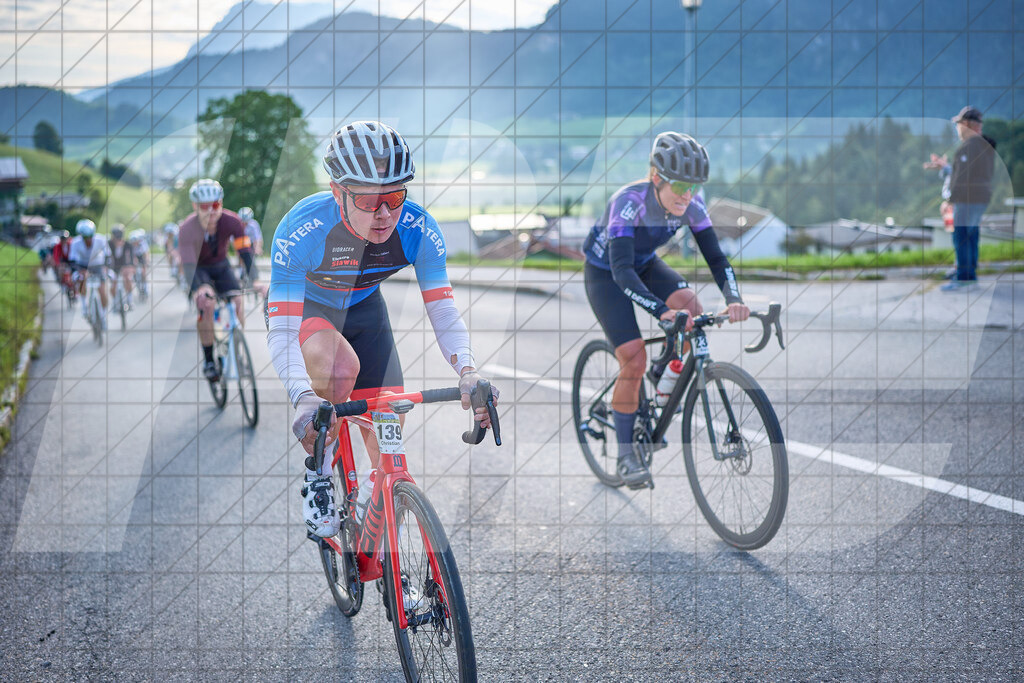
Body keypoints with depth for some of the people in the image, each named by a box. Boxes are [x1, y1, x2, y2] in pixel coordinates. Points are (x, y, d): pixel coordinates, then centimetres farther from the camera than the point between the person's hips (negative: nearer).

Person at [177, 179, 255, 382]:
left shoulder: (232, 221, -26)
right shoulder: (187, 229, -32)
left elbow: (246, 253, -28)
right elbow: (188, 265, -40)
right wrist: (198, 288, -59)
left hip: (221, 266, 3)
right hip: (198, 268, -3)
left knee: (237, 303, -18)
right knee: (207, 303, -27)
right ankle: (208, 359, -14)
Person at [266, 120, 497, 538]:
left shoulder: (419, 230, -29)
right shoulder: (300, 230, -38)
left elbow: (443, 311, -26)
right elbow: (281, 330, -38)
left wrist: (467, 371, -46)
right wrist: (305, 399, -55)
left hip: (363, 308, 3)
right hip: (302, 307, -3)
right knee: (341, 368, -38)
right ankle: (317, 475, -10)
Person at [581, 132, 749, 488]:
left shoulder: (691, 203, -21)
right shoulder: (628, 201, -37)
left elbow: (715, 256, -21)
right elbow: (621, 269, -45)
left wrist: (734, 298, -40)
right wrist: (662, 311, -57)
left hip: (645, 264, 5)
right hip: (604, 273, -5)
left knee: (691, 307, -24)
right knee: (634, 359, -16)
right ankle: (625, 454, -1)